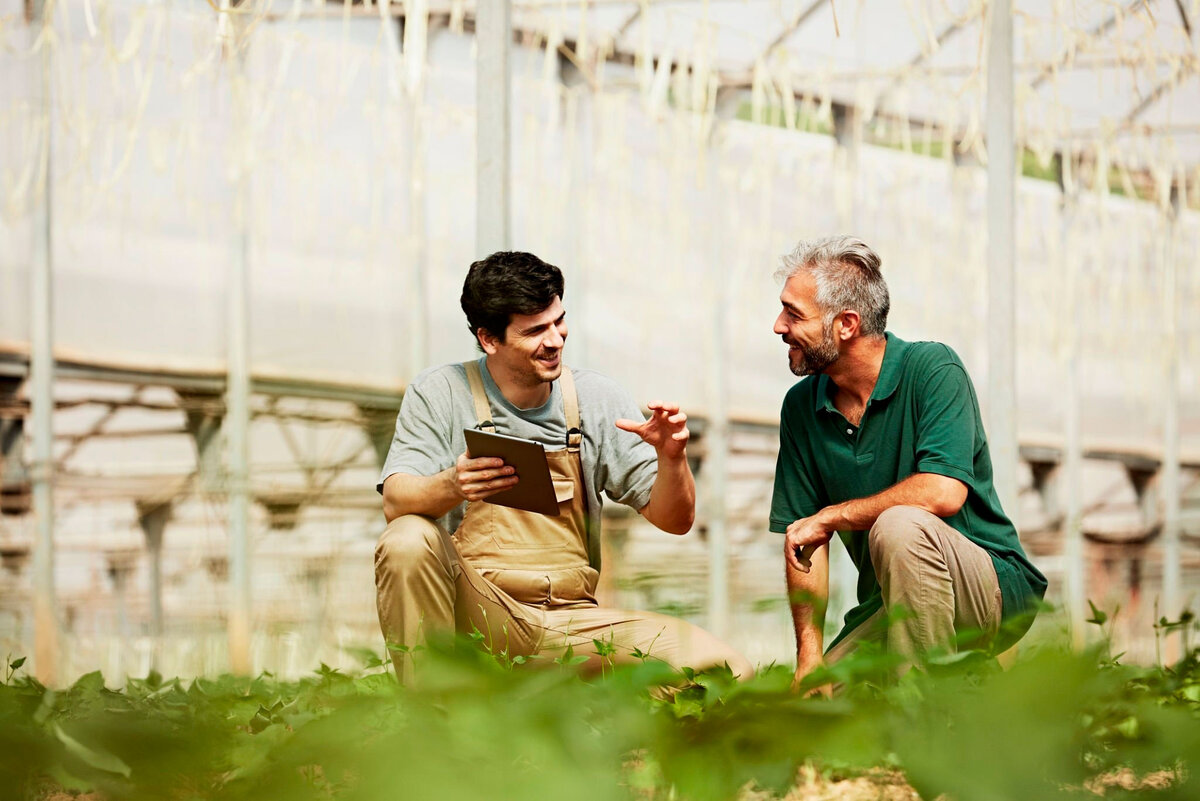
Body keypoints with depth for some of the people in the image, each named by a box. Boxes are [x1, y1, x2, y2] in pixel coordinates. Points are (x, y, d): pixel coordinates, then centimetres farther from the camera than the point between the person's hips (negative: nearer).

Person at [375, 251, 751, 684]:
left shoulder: (597, 399, 5)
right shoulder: (440, 393, -1)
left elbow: (673, 519, 7)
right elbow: (396, 501, -15)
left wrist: (671, 459, -15)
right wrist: (452, 487, -37)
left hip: (571, 623, 3)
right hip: (474, 612, -3)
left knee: (727, 670, -16)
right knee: (407, 541, -34)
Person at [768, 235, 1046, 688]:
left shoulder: (932, 370, -13)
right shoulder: (801, 408, 5)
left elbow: (944, 492, -27)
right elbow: (803, 542, 4)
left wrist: (832, 516, -17)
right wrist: (809, 656, -8)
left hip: (993, 589, -5)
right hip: (887, 609, 6)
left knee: (899, 526, -35)